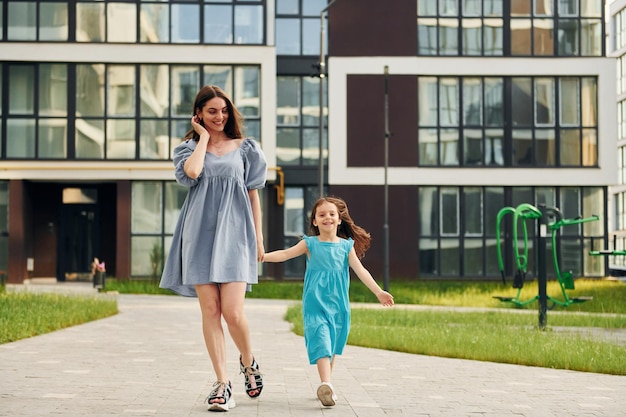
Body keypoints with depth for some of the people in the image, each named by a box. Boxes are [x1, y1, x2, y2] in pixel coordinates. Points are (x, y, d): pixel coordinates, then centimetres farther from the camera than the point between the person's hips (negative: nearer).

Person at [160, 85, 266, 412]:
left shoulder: (244, 148, 12)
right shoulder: (189, 147, 11)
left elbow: (253, 194, 12)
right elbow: (191, 172, -13)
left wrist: (258, 237, 8)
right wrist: (203, 138, 0)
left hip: (234, 234, -1)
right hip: (201, 234, 1)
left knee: (233, 312, -11)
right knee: (210, 311, -3)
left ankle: (248, 361, 19)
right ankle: (222, 382, 3)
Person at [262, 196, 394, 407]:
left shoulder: (346, 246, 5)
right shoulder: (310, 243, 2)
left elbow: (360, 270, 1)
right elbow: (285, 254, -5)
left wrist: (378, 292, -8)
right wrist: (262, 256, -20)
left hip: (338, 304, 3)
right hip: (315, 304, -3)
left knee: (333, 346, 12)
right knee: (321, 340, -18)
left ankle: (326, 383, 27)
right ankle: (326, 385, -31)